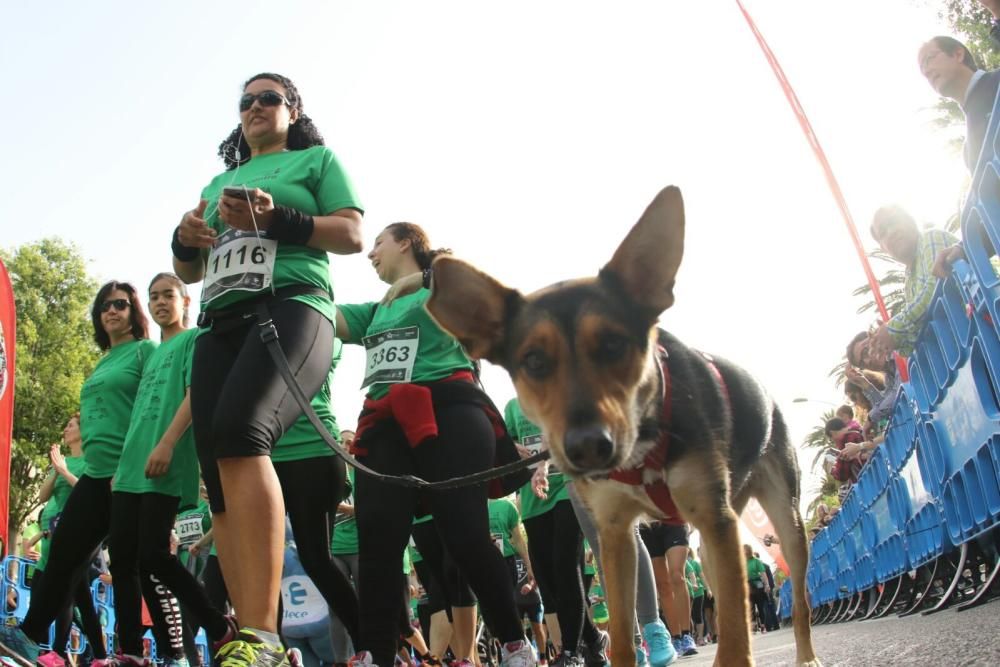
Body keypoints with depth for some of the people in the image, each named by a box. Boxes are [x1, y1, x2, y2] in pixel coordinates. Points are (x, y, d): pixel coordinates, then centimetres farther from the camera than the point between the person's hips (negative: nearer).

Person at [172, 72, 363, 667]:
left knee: (238, 430, -33)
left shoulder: (317, 159, 18)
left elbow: (353, 236, 4)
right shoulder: (219, 181, 32)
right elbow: (189, 273, 31)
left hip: (292, 306, -6)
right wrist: (185, 241, 7)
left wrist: (275, 219, -10)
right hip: (221, 321, 7)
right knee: (218, 477, -9)